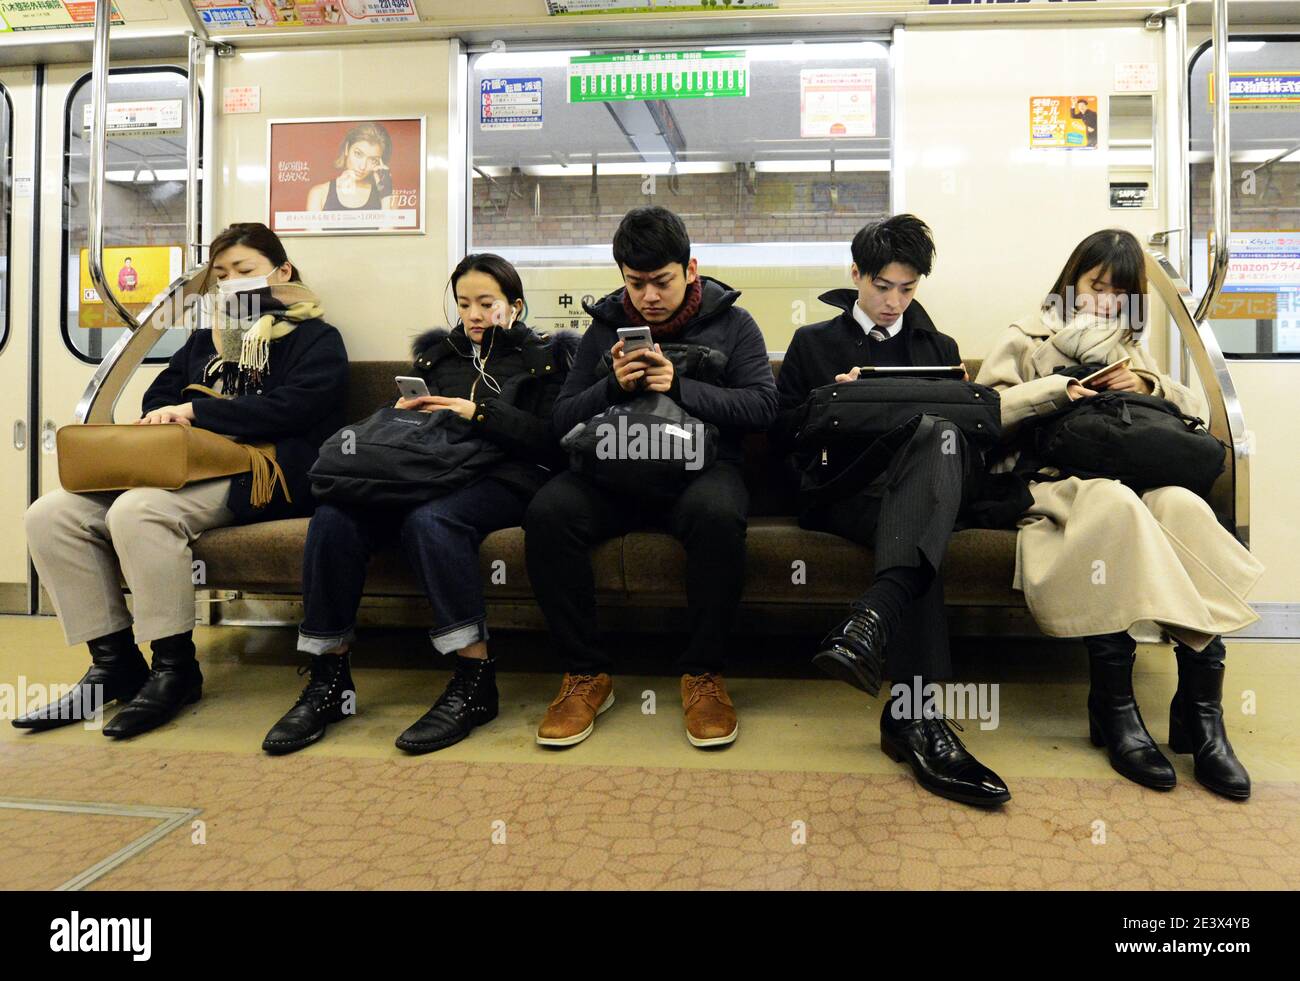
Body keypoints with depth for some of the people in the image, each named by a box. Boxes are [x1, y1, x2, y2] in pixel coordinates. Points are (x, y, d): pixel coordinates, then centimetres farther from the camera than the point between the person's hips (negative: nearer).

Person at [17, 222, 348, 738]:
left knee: (137, 512, -33)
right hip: (184, 471, 8)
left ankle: (175, 669, -20)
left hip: (259, 479, -7)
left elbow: (291, 408, -11)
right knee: (50, 515, -12)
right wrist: (166, 417, -2)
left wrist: (197, 411, -12)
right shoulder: (205, 341, 29)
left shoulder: (316, 340, 7)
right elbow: (159, 398, 23)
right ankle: (113, 660, -6)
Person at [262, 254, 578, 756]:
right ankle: (328, 680, -18)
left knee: (429, 519, -38)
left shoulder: (544, 357, 13)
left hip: (503, 478, -4)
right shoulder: (437, 353, 27)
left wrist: (480, 413, -11)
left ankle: (475, 681, -30)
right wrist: (402, 413, 3)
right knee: (333, 515, -25)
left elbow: (552, 441, -2)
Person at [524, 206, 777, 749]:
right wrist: (613, 385, -9)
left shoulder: (732, 323, 10)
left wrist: (680, 388, -14)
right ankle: (586, 674, -14)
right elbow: (563, 418, 11)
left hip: (700, 463, -2)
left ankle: (703, 673, -18)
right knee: (547, 513, -29)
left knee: (718, 514, -39)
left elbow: (763, 405, -4)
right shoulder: (604, 327, 16)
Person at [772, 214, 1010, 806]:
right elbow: (780, 434, 13)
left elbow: (970, 434, 21)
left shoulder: (938, 348, 30)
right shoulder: (813, 342, 22)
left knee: (939, 431, -38)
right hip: (839, 491, -2)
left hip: (922, 489, 2)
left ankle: (872, 620, -57)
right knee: (919, 536, -39)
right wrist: (832, 397, -6)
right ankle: (914, 713, -48)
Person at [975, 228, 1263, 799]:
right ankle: (1113, 709, -35)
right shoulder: (1028, 339, 17)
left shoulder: (1129, 348, 31)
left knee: (1186, 506, -33)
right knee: (1112, 502, -40)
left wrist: (1151, 385, 3)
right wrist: (1055, 389, -9)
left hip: (1132, 477, 4)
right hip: (1053, 481, -4)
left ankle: (1201, 715, -33)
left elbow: (1196, 409, 22)